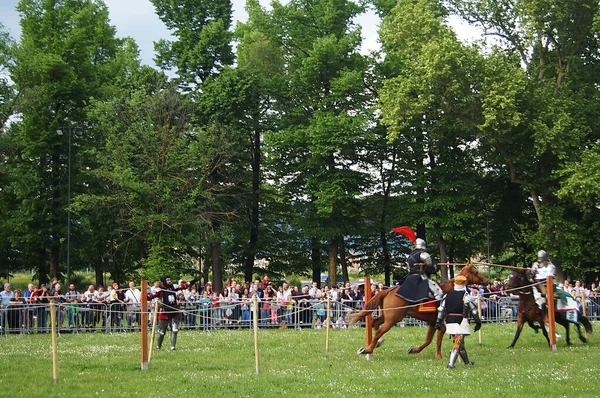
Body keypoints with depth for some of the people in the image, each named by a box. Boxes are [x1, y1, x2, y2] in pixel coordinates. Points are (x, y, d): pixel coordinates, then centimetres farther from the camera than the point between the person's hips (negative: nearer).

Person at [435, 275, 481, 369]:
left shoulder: (447, 295, 8)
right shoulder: (466, 296, -6)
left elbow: (441, 309, 8)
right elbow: (474, 311, -4)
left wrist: (438, 322, 11)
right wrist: (478, 322, 5)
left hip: (450, 322, 5)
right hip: (461, 322, -5)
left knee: (460, 343, 17)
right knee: (458, 343, -5)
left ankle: (467, 362, 29)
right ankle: (451, 363, -17)